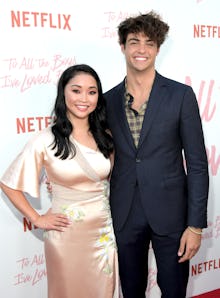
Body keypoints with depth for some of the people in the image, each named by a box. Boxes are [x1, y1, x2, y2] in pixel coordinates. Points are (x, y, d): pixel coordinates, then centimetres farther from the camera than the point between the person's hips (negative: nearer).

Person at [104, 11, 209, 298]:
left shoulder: (181, 95, -5)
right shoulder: (108, 100, 3)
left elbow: (197, 164, -6)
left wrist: (195, 225, -9)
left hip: (170, 214, -2)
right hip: (125, 217, 3)